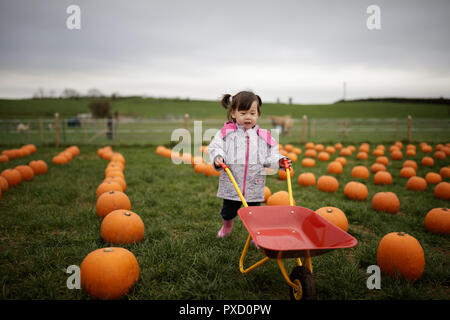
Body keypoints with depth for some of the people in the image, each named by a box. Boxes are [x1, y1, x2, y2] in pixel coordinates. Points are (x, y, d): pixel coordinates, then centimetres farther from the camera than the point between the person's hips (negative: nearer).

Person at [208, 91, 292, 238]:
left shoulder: (264, 136, 2)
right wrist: (218, 158, -27)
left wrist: (279, 161, -13)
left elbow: (270, 156, 6)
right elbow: (215, 147, -7)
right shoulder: (227, 132, -3)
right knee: (228, 212, 21)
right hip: (231, 184, 0)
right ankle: (227, 226, 51)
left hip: (254, 186, 0)